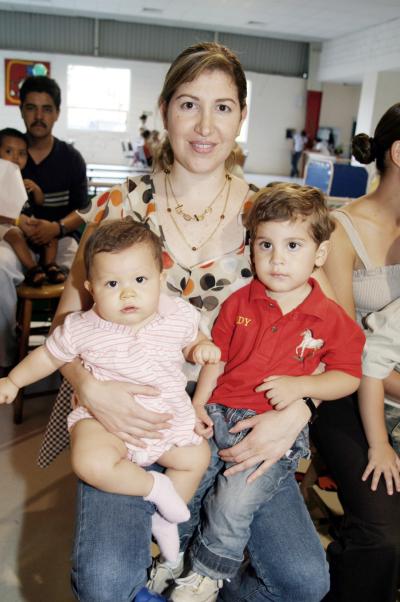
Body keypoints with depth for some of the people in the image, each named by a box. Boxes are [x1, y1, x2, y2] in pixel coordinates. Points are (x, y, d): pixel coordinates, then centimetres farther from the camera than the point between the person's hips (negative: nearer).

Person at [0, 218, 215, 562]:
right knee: (91, 463, -30)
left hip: (169, 418, 4)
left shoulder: (179, 315, -8)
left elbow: (192, 342, 13)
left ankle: (164, 519, 24)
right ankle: (154, 486, -4)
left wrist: (203, 348, -9)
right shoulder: (83, 328, -13)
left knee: (198, 457, 3)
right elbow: (49, 355, 6)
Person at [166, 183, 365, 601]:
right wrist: (199, 403, -2)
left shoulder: (332, 320, -3)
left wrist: (301, 385, -14)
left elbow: (348, 377, 1)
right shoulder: (238, 303, 3)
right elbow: (216, 357, 9)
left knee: (234, 501, -18)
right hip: (218, 414, 3)